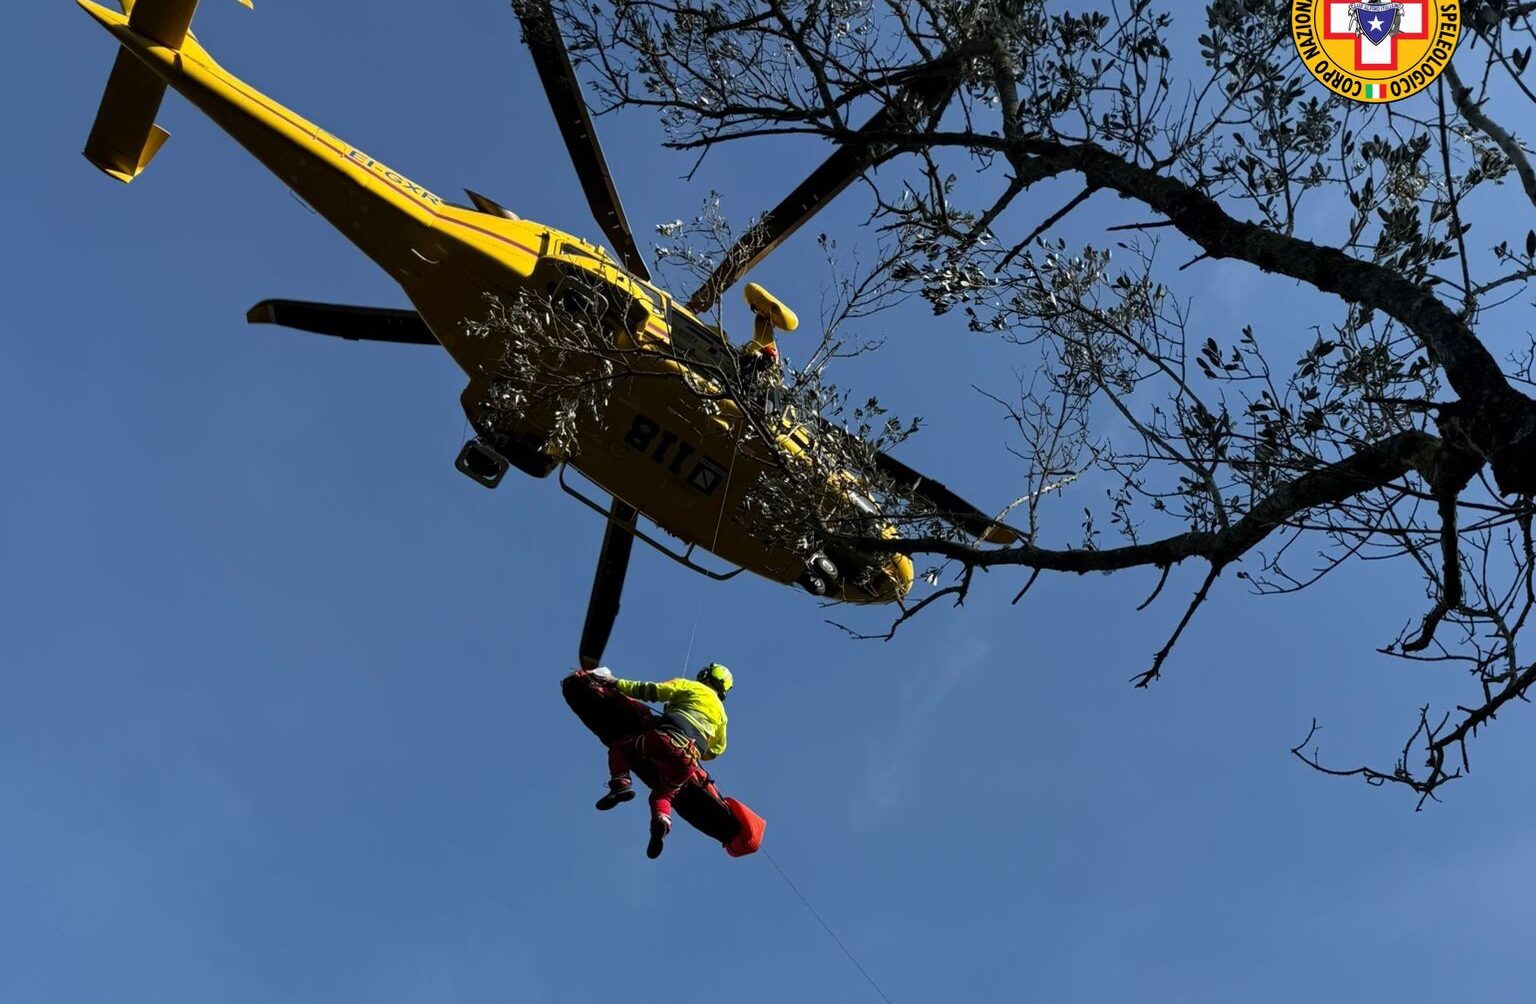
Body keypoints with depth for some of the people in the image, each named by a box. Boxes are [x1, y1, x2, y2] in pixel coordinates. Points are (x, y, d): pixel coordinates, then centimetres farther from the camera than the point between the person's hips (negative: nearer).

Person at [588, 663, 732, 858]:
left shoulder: (690, 686, 17)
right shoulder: (720, 712, 31)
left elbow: (653, 691, 7)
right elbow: (717, 748, 35)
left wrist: (616, 683, 11)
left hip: (667, 739, -4)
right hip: (689, 759, 5)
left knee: (619, 748, 10)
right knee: (663, 793, 16)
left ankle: (621, 784, -16)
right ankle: (662, 819, -17)